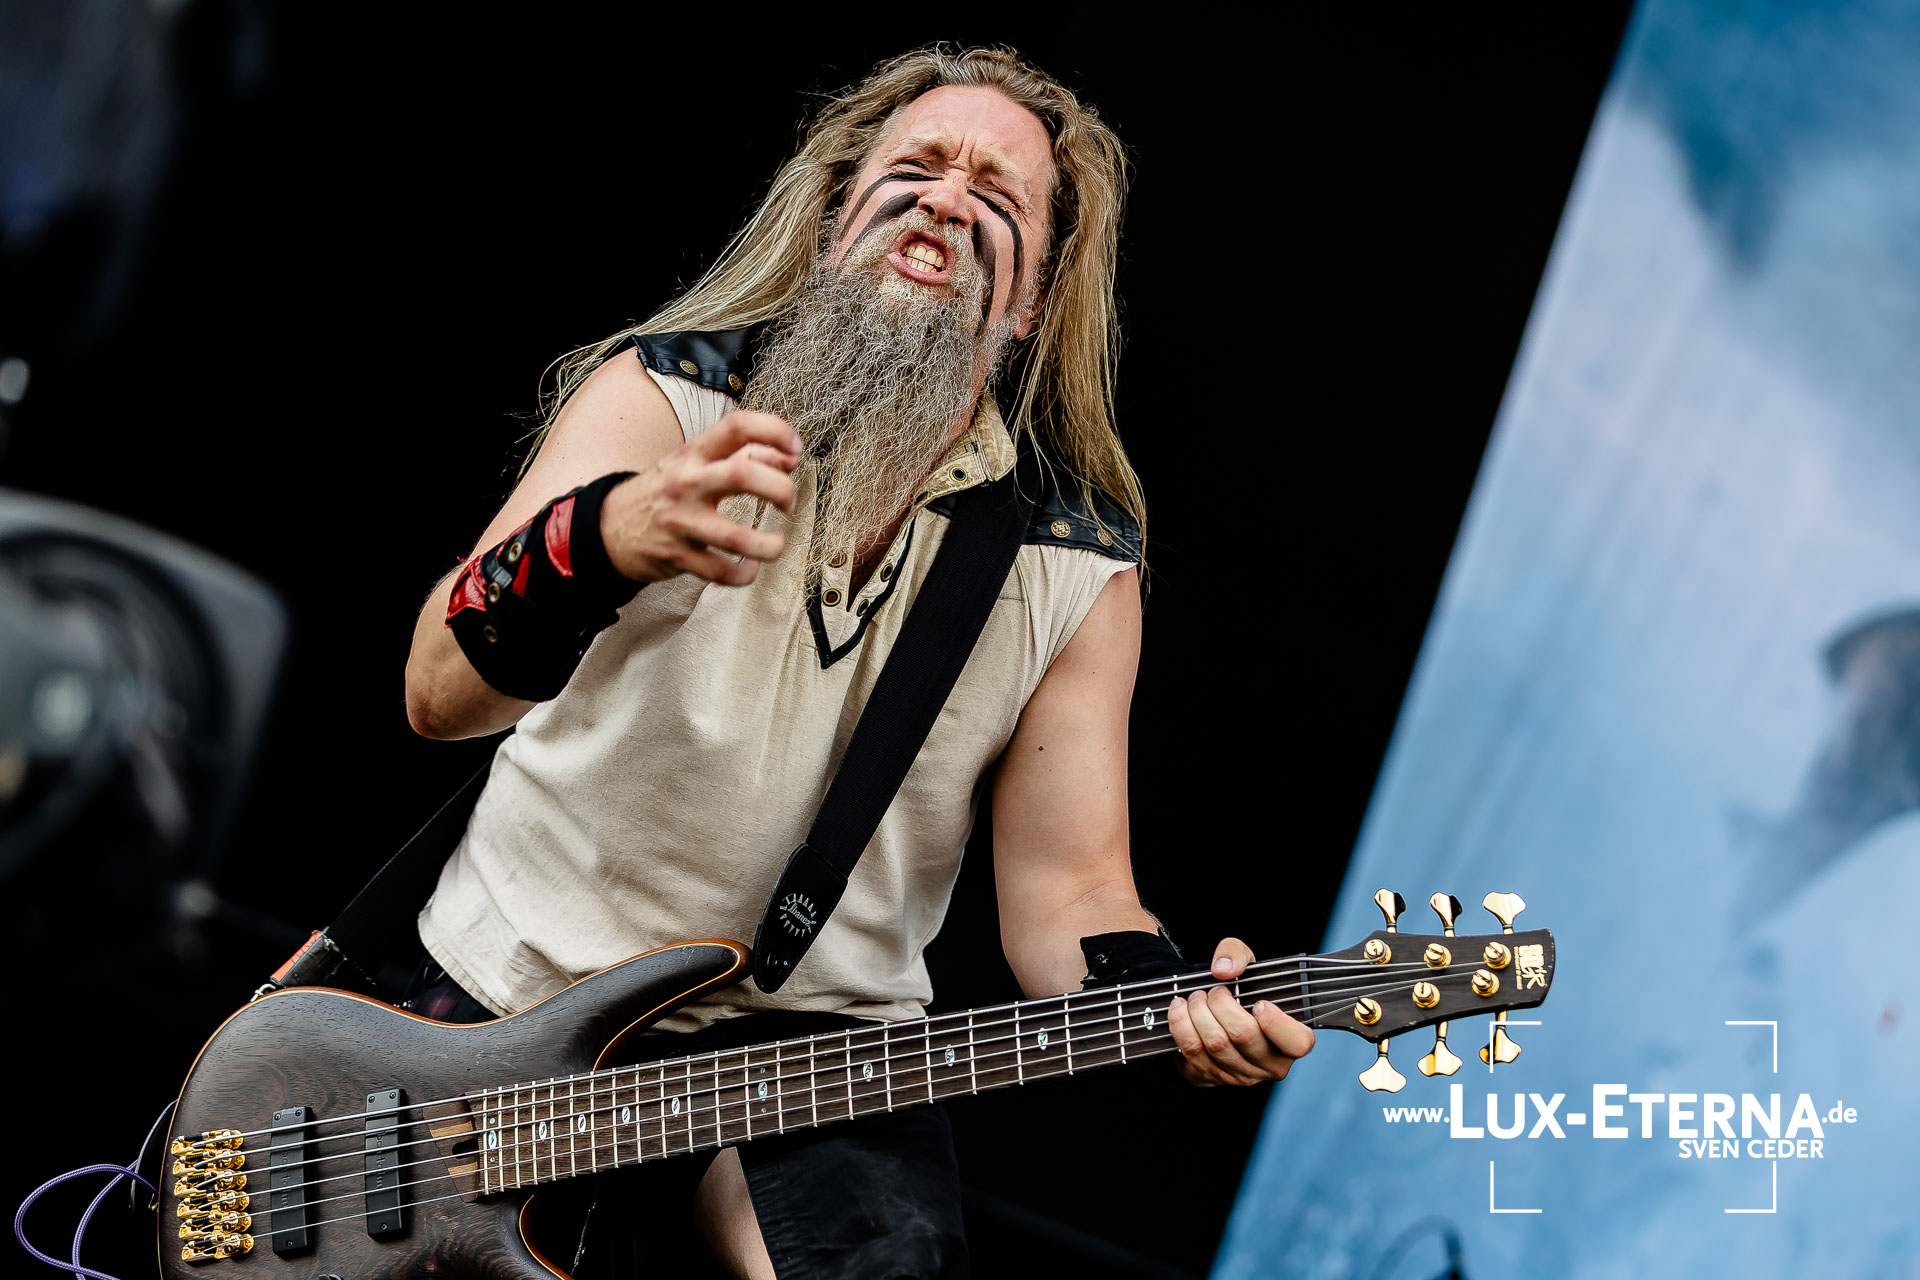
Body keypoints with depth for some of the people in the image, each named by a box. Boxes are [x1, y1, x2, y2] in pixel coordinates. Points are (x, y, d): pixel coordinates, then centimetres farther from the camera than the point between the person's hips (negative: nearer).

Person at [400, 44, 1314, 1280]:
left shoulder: (1081, 565, -3)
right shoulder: (664, 397, -9)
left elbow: (1066, 885, -2)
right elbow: (441, 694, -22)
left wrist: (1168, 994, -24)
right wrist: (607, 540, -43)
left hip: (822, 1042, 1)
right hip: (516, 1005, 0)